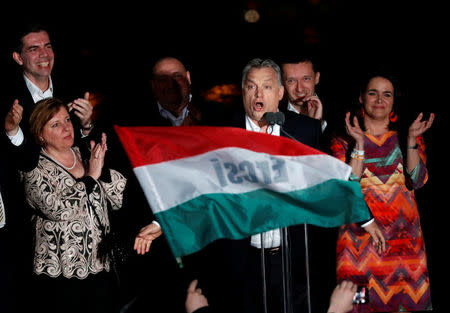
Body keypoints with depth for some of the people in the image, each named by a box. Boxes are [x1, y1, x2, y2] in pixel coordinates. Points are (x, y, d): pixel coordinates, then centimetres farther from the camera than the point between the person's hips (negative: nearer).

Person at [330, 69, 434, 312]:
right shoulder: (343, 141, 4)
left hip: (402, 235, 2)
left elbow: (417, 180, -5)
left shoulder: (407, 138, 9)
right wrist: (359, 143, -14)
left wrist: (411, 139, -14)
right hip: (361, 234, -1)